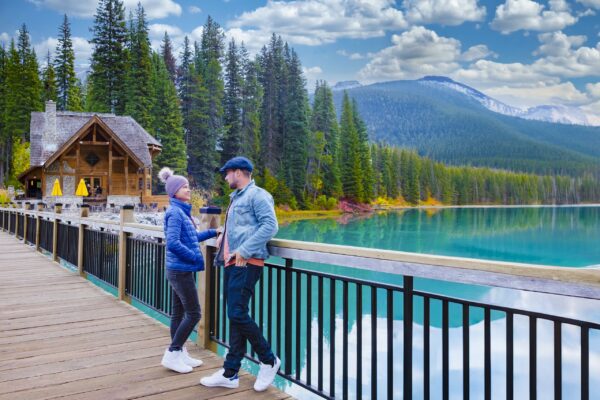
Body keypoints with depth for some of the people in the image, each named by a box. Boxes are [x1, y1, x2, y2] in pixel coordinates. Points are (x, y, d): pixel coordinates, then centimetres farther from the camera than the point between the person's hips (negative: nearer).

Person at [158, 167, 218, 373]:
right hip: (181, 270, -9)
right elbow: (173, 243, -24)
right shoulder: (175, 212, -16)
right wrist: (196, 257, -17)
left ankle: (180, 354, 23)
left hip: (180, 270, 9)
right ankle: (172, 354, 6)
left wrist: (214, 232, 19)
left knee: (179, 312, 14)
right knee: (193, 313, -4)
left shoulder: (182, 211, 11)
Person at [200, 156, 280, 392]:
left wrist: (245, 250, -21)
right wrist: (224, 236, 13)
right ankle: (230, 374, 17)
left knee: (237, 314, -13)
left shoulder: (257, 195, -8)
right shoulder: (236, 197, 21)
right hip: (231, 263, 9)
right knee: (235, 316, 10)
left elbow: (270, 226, -19)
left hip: (247, 264, -9)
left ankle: (269, 360, 7)